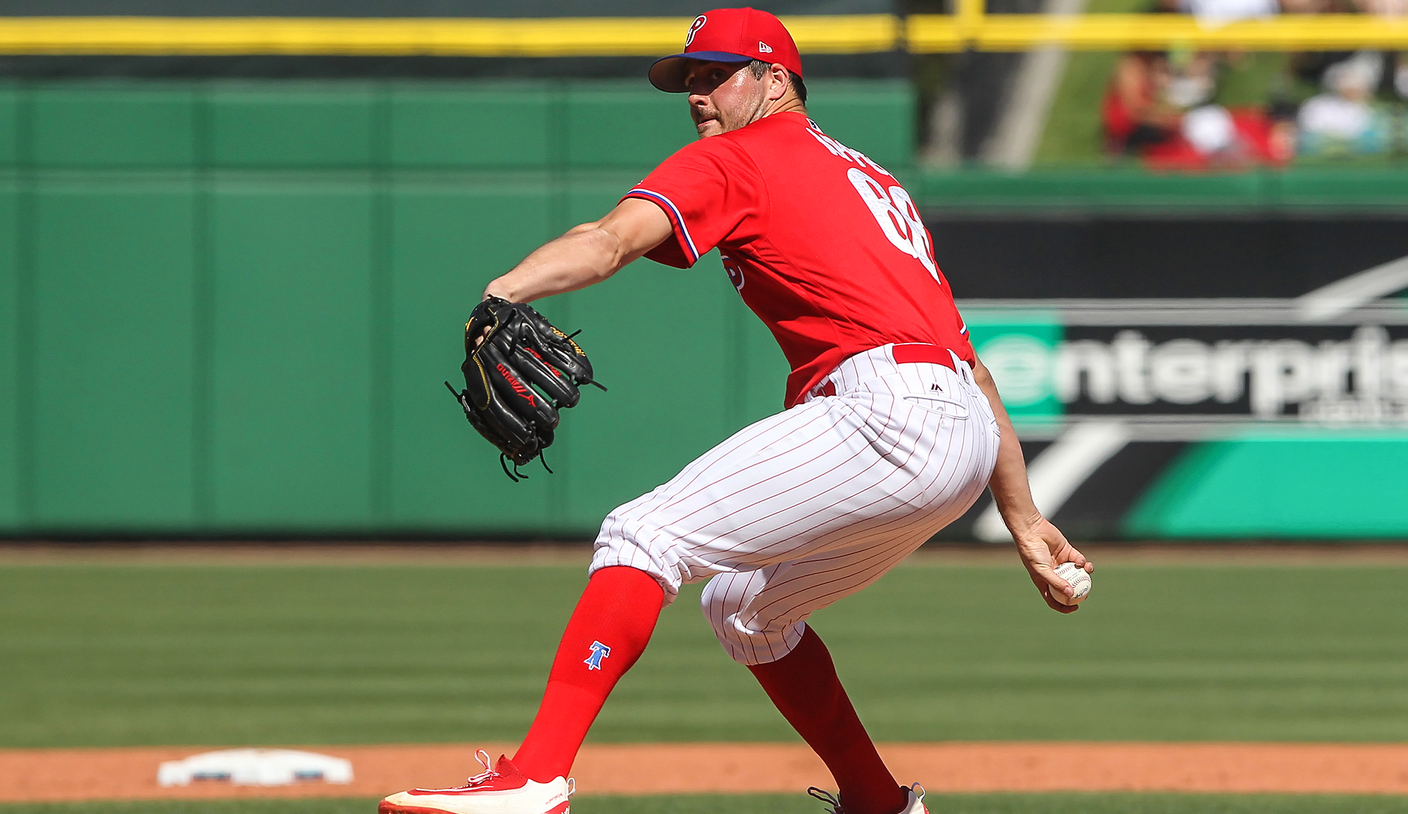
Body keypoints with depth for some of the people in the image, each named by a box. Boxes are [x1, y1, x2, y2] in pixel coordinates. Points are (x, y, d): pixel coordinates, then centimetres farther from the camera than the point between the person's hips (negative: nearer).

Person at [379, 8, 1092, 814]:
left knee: (643, 537, -14)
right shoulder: (873, 179, 31)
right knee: (746, 607, 26)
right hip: (967, 434, 9)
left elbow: (613, 239, -15)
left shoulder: (734, 160, 6)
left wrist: (499, 294, -31)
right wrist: (1023, 519, 29)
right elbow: (970, 364, 29)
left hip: (888, 413, -9)